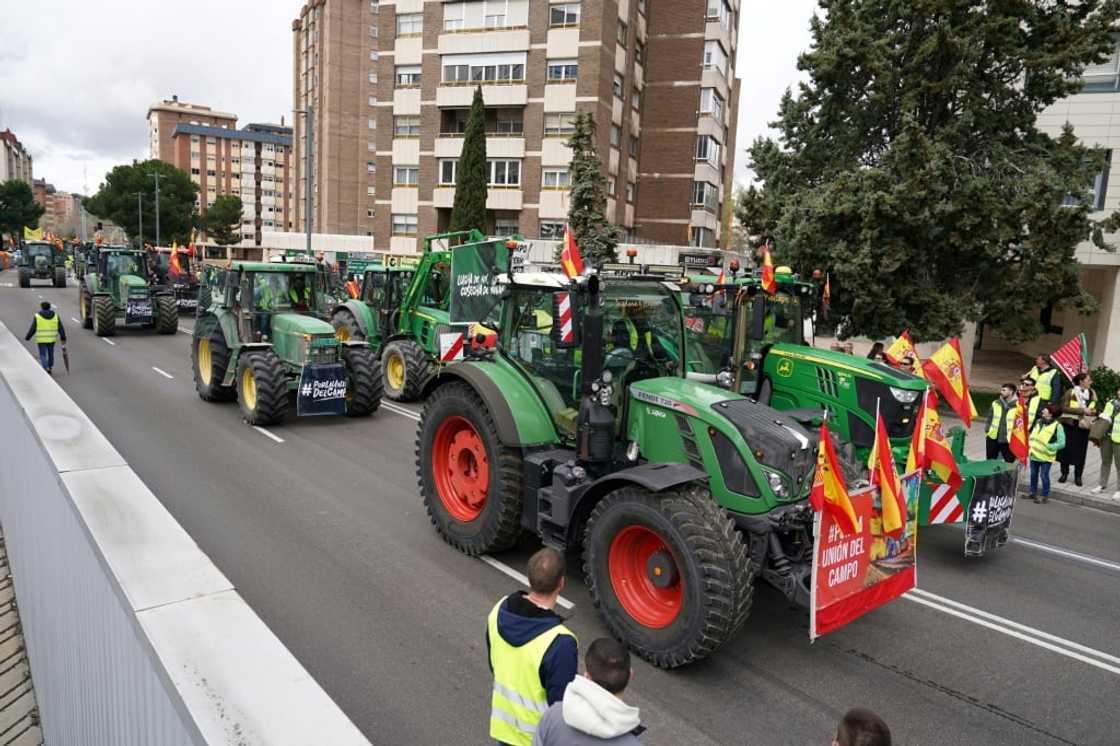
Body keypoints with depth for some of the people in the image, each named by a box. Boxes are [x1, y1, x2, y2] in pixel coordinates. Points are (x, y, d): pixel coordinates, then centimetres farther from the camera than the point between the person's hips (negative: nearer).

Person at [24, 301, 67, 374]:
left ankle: (46, 369, -13)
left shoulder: (37, 316, -5)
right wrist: (63, 338, 6)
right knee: (51, 353, 18)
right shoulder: (55, 316, 1)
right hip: (52, 339, 3)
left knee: (43, 355, 2)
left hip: (41, 339, -3)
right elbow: (61, 328, 2)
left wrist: (27, 337, 8)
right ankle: (50, 368, 26)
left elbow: (32, 329, -3)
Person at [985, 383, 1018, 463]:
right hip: (993, 438, 4)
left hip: (1008, 441, -4)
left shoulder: (1017, 406, -9)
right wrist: (987, 431, 3)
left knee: (1010, 462, 5)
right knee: (990, 462, 16)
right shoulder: (995, 404, 4)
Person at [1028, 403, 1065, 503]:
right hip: (1034, 454, 6)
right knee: (1033, 474, 16)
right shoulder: (1038, 422, 9)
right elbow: (1031, 434, 23)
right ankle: (1033, 492, 29)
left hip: (1046, 456, -6)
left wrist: (1048, 447, -22)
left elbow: (1061, 443, -14)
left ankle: (1045, 496, 11)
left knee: (1044, 476, -1)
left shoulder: (1057, 426, -11)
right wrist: (1030, 443, 7)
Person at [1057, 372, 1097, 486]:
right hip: (1070, 425, -3)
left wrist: (1093, 412, -7)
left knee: (1081, 451, 5)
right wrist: (1082, 410, -19)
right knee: (1066, 449, 1)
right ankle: (1064, 473, 17)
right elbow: (1065, 408, -13)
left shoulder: (1092, 394, 8)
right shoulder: (1070, 393, -4)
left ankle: (1078, 476, 16)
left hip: (1084, 427, 3)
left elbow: (1095, 409, 16)